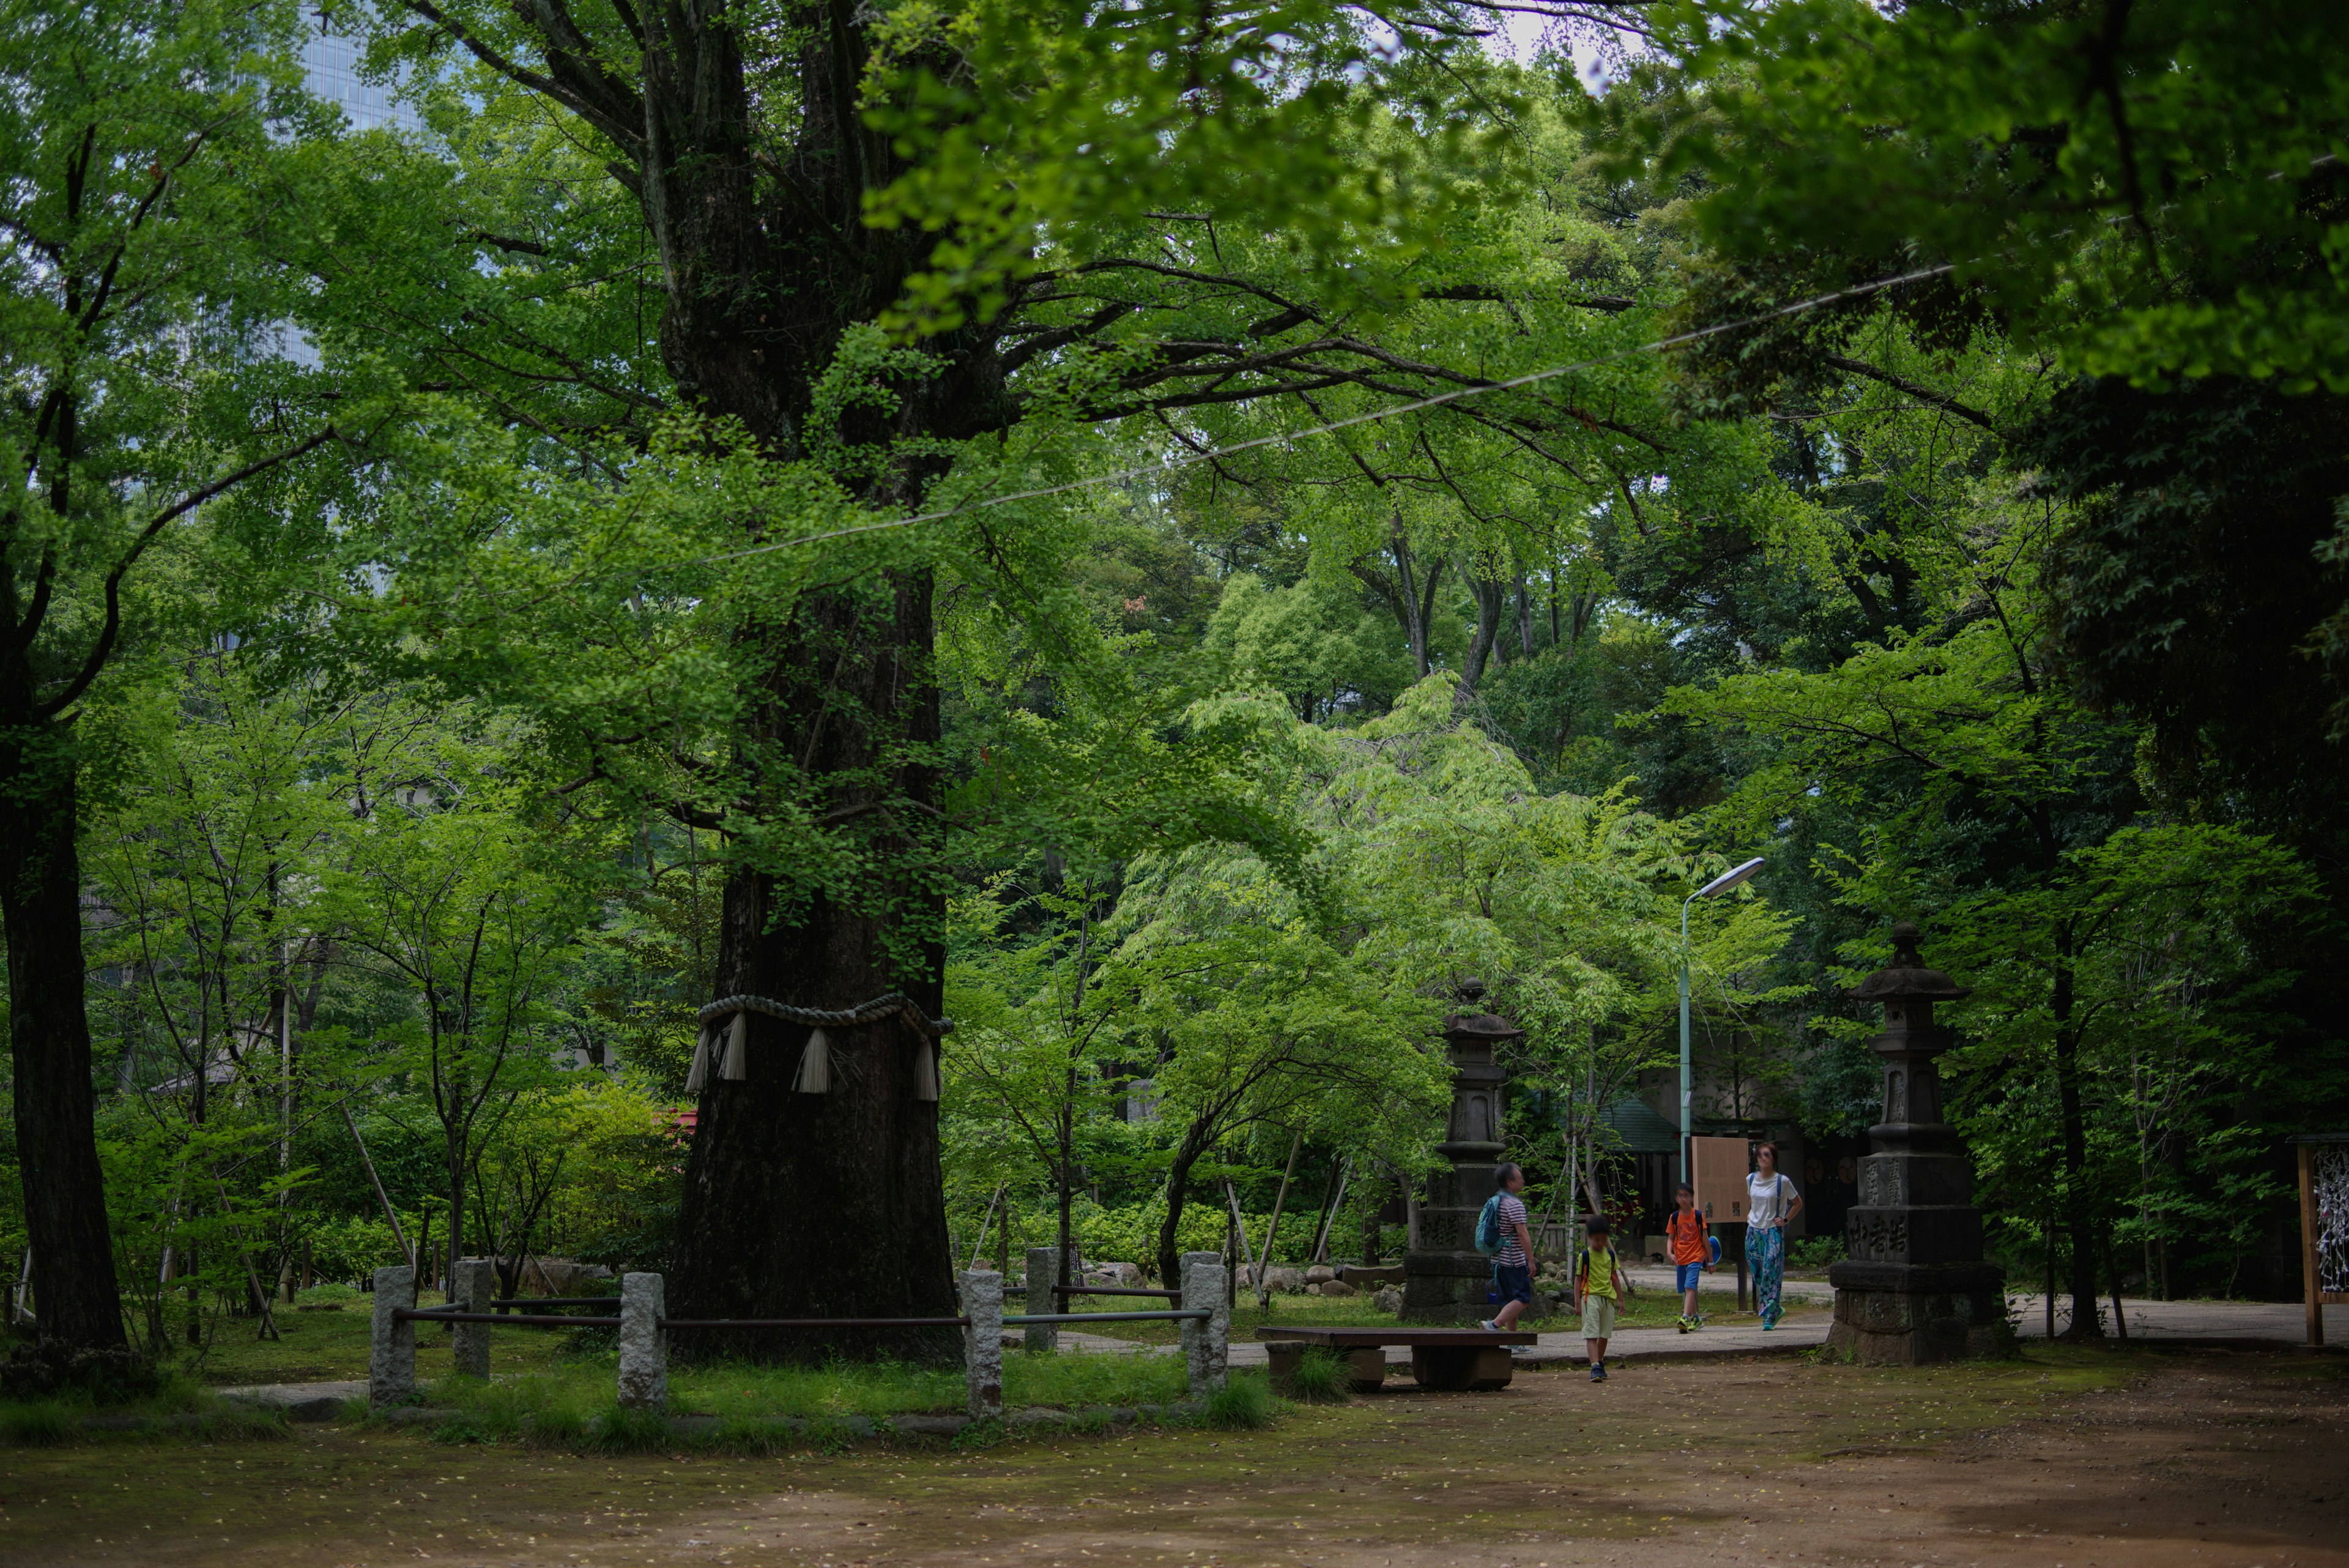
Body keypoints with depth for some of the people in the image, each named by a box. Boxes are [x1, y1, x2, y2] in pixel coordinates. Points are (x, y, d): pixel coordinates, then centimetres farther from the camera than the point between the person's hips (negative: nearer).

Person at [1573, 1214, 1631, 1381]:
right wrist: (1577, 1299, -10)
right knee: (1591, 1334, -12)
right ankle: (1595, 1367, -21)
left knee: (1604, 1334, 13)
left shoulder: (1610, 1254, 9)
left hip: (1608, 1298, 6)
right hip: (1591, 1297, -5)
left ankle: (1600, 1363, 31)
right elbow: (1578, 1278, -4)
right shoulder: (1585, 1256, -5)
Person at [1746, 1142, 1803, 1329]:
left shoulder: (1782, 1182, -7)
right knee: (1757, 1273, 5)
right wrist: (1748, 1217, 12)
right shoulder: (1751, 1180, 5)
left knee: (1771, 1273, -9)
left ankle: (1770, 1316, -6)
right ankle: (1776, 1309, 20)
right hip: (1754, 1231, 5)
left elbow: (1798, 1203, 4)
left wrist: (1785, 1220, -4)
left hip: (1774, 1231, -5)